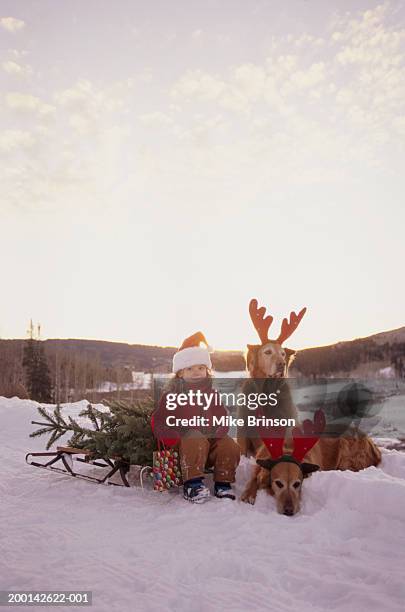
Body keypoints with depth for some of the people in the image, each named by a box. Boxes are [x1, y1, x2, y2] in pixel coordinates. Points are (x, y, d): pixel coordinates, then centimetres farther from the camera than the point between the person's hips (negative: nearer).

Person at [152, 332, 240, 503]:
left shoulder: (211, 393, 14)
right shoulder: (172, 395, 0)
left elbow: (222, 417, 16)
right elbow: (159, 421, -4)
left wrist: (219, 431, -6)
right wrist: (174, 438, -19)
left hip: (211, 439, 4)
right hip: (186, 438, -4)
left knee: (230, 446, -22)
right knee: (196, 442, -37)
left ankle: (223, 484, -6)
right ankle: (192, 485, -31)